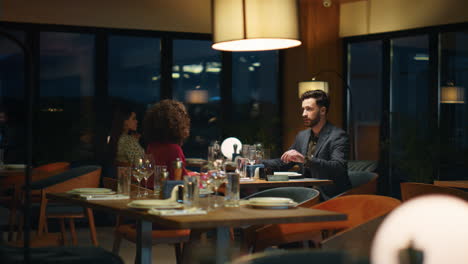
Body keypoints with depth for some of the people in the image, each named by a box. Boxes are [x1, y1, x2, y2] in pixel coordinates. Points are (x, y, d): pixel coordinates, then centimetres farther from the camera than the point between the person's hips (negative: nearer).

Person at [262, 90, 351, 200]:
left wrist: (305, 159, -33)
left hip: (331, 198, -7)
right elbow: (283, 163, 23)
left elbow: (338, 168, -24)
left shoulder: (338, 136, -9)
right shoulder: (302, 136, 14)